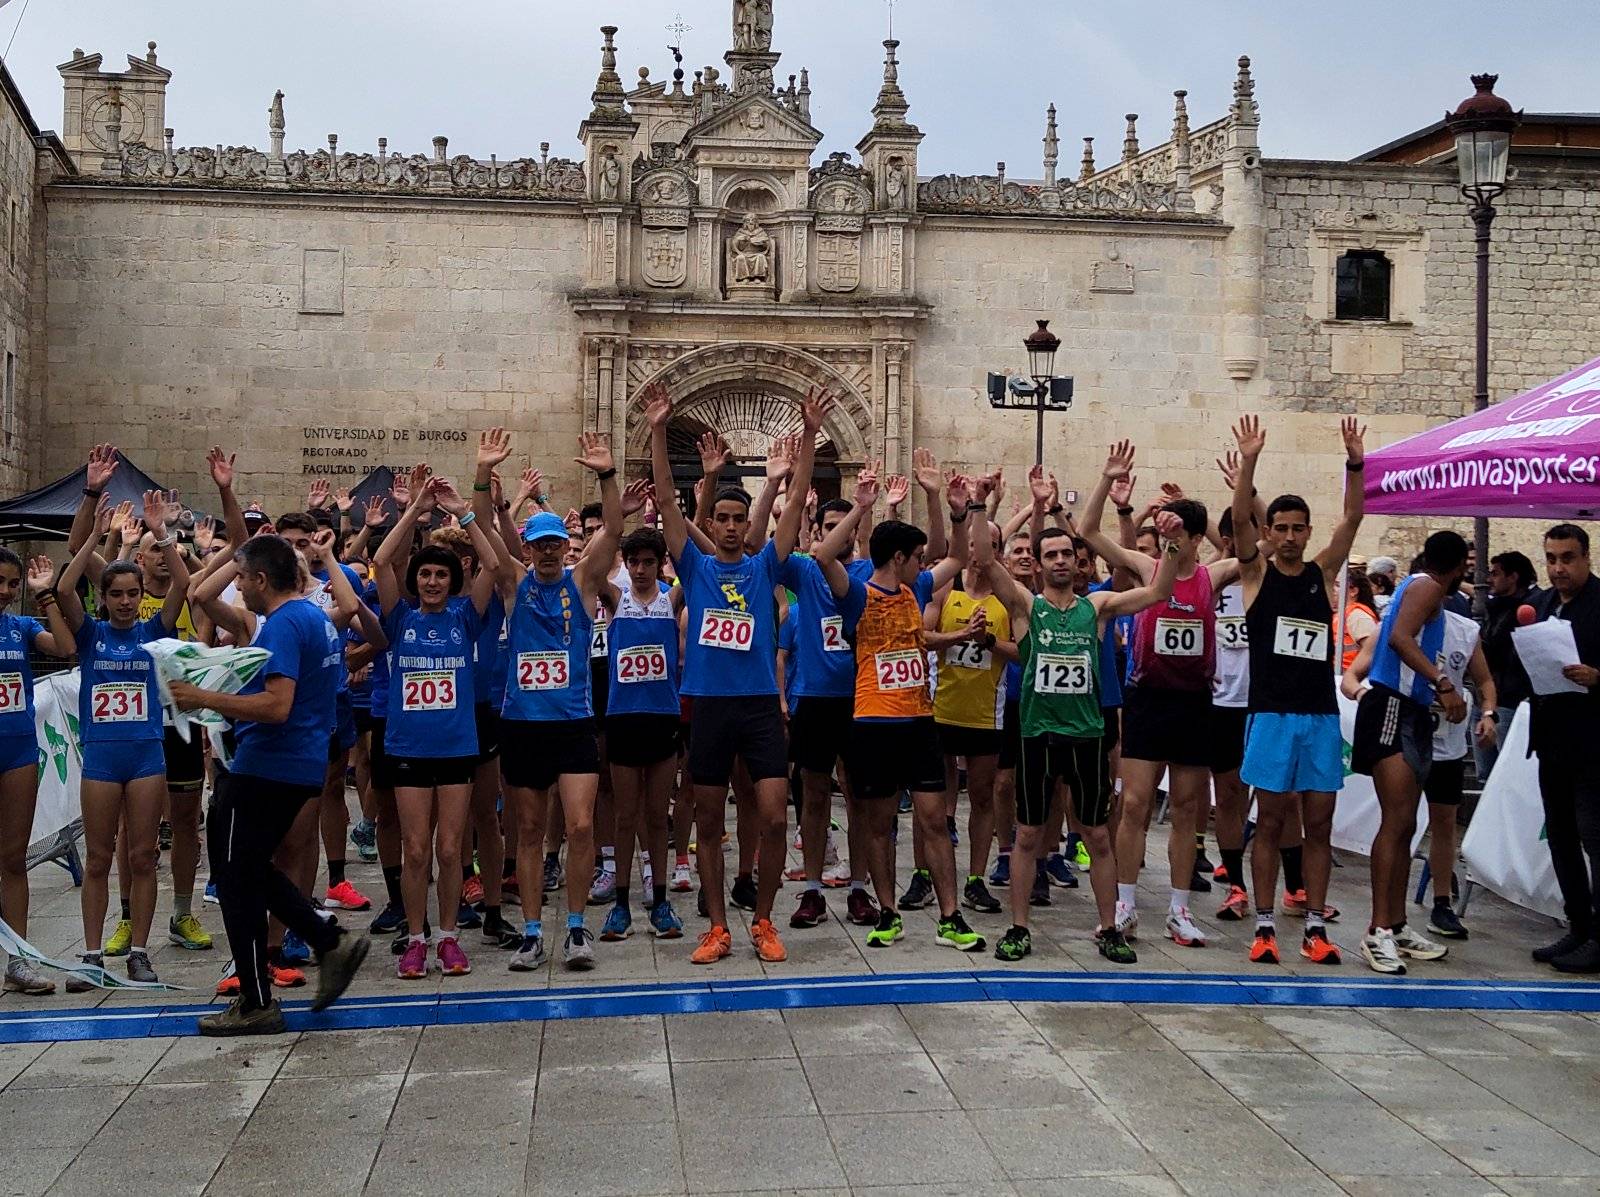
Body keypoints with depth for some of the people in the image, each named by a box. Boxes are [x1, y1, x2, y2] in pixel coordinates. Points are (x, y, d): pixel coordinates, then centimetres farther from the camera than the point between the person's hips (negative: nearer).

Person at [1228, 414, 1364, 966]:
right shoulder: (1256, 572, 2)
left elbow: (1351, 520, -3)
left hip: (1321, 716, 2)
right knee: (1270, 822, 2)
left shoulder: (1324, 573, 8)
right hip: (1272, 714, -2)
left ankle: (1315, 926, 11)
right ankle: (1264, 925, 8)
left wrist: (1355, 464, -17)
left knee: (1319, 823, 5)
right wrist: (1248, 462, -24)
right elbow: (1239, 517, -12)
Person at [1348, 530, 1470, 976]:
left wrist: (1440, 694, 29)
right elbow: (1399, 637, -22)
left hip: (1413, 713, 10)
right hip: (1392, 707, -10)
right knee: (1396, 821, -15)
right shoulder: (1425, 586, -6)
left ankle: (1397, 926, 15)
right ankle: (1378, 931, -17)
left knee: (1404, 826, 11)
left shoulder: (1424, 590, 21)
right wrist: (1443, 683, -28)